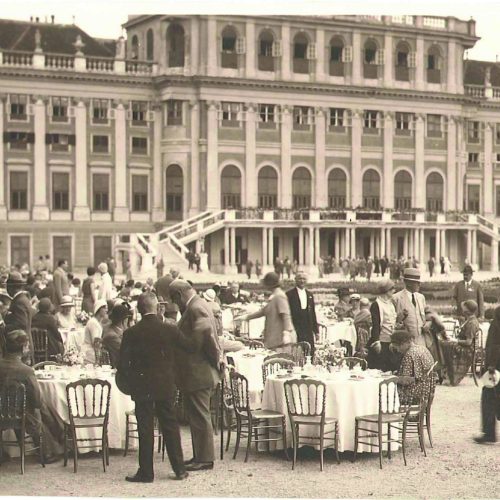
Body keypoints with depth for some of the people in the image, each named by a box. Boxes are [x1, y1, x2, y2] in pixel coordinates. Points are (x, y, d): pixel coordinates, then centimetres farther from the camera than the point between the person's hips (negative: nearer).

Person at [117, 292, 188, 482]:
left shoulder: (131, 333, -9)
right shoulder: (170, 329, -5)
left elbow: (123, 363, -7)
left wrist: (128, 385, 8)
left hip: (142, 386, -2)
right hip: (166, 386, 2)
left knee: (145, 429, 4)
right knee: (170, 426, 11)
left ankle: (146, 472, 7)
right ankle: (179, 468, 16)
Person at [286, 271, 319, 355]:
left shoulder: (310, 295, 17)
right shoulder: (289, 294, -1)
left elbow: (313, 313, 18)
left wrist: (316, 329, 14)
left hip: (308, 330, 5)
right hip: (295, 329, -5)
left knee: (310, 352, 1)